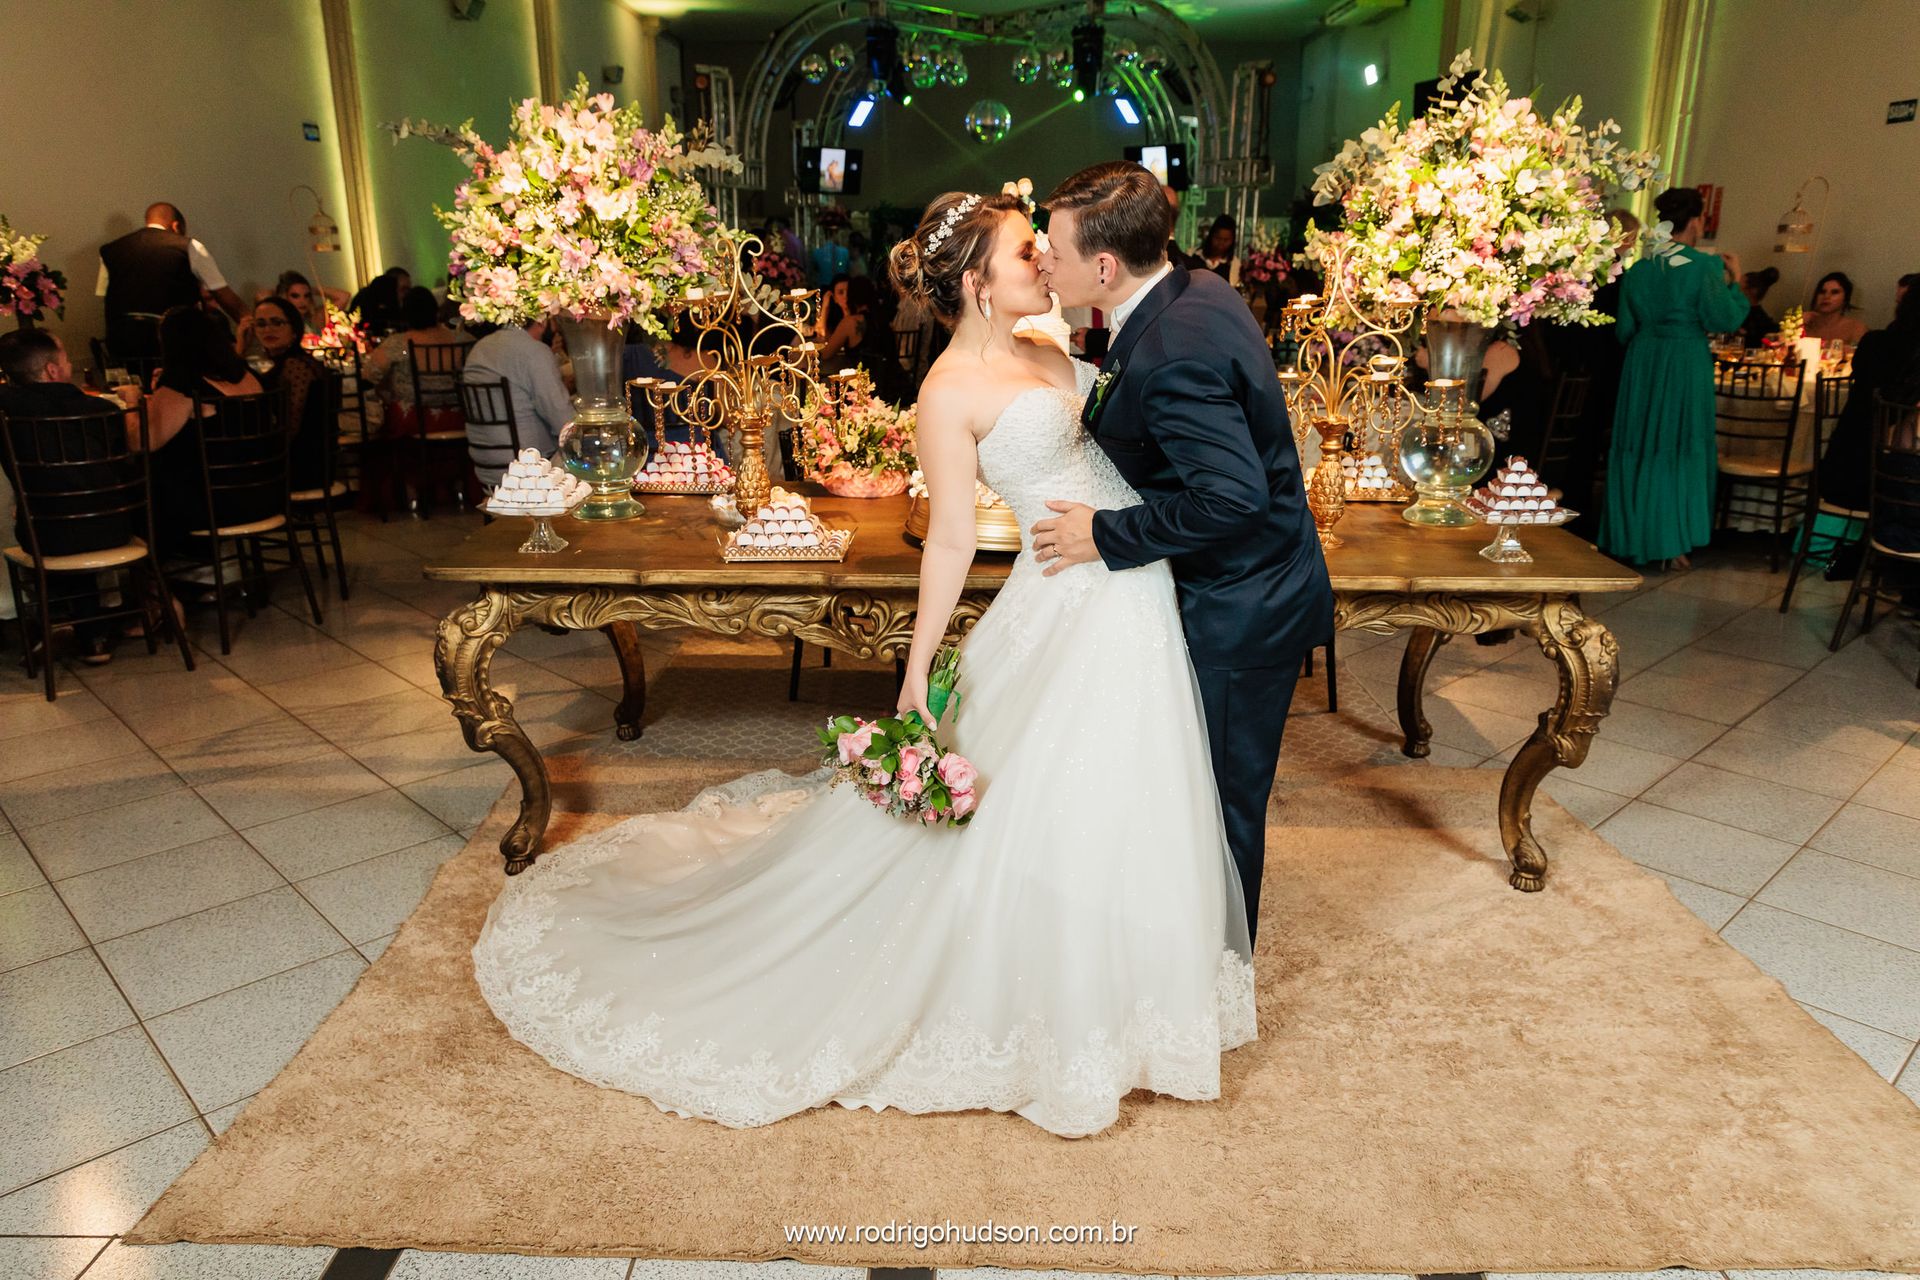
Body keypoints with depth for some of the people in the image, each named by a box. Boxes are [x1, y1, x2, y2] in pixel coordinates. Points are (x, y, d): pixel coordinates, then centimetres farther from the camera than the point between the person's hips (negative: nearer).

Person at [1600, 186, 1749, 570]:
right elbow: (1724, 321, -12)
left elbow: (1625, 330, 6)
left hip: (1642, 366, 4)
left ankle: (1629, 538, 17)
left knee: (1638, 451, 12)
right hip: (1686, 368, -4)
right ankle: (1673, 544, 11)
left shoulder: (1637, 268, 2)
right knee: (1681, 451, 6)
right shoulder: (1705, 266, -12)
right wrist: (1734, 282, 2)